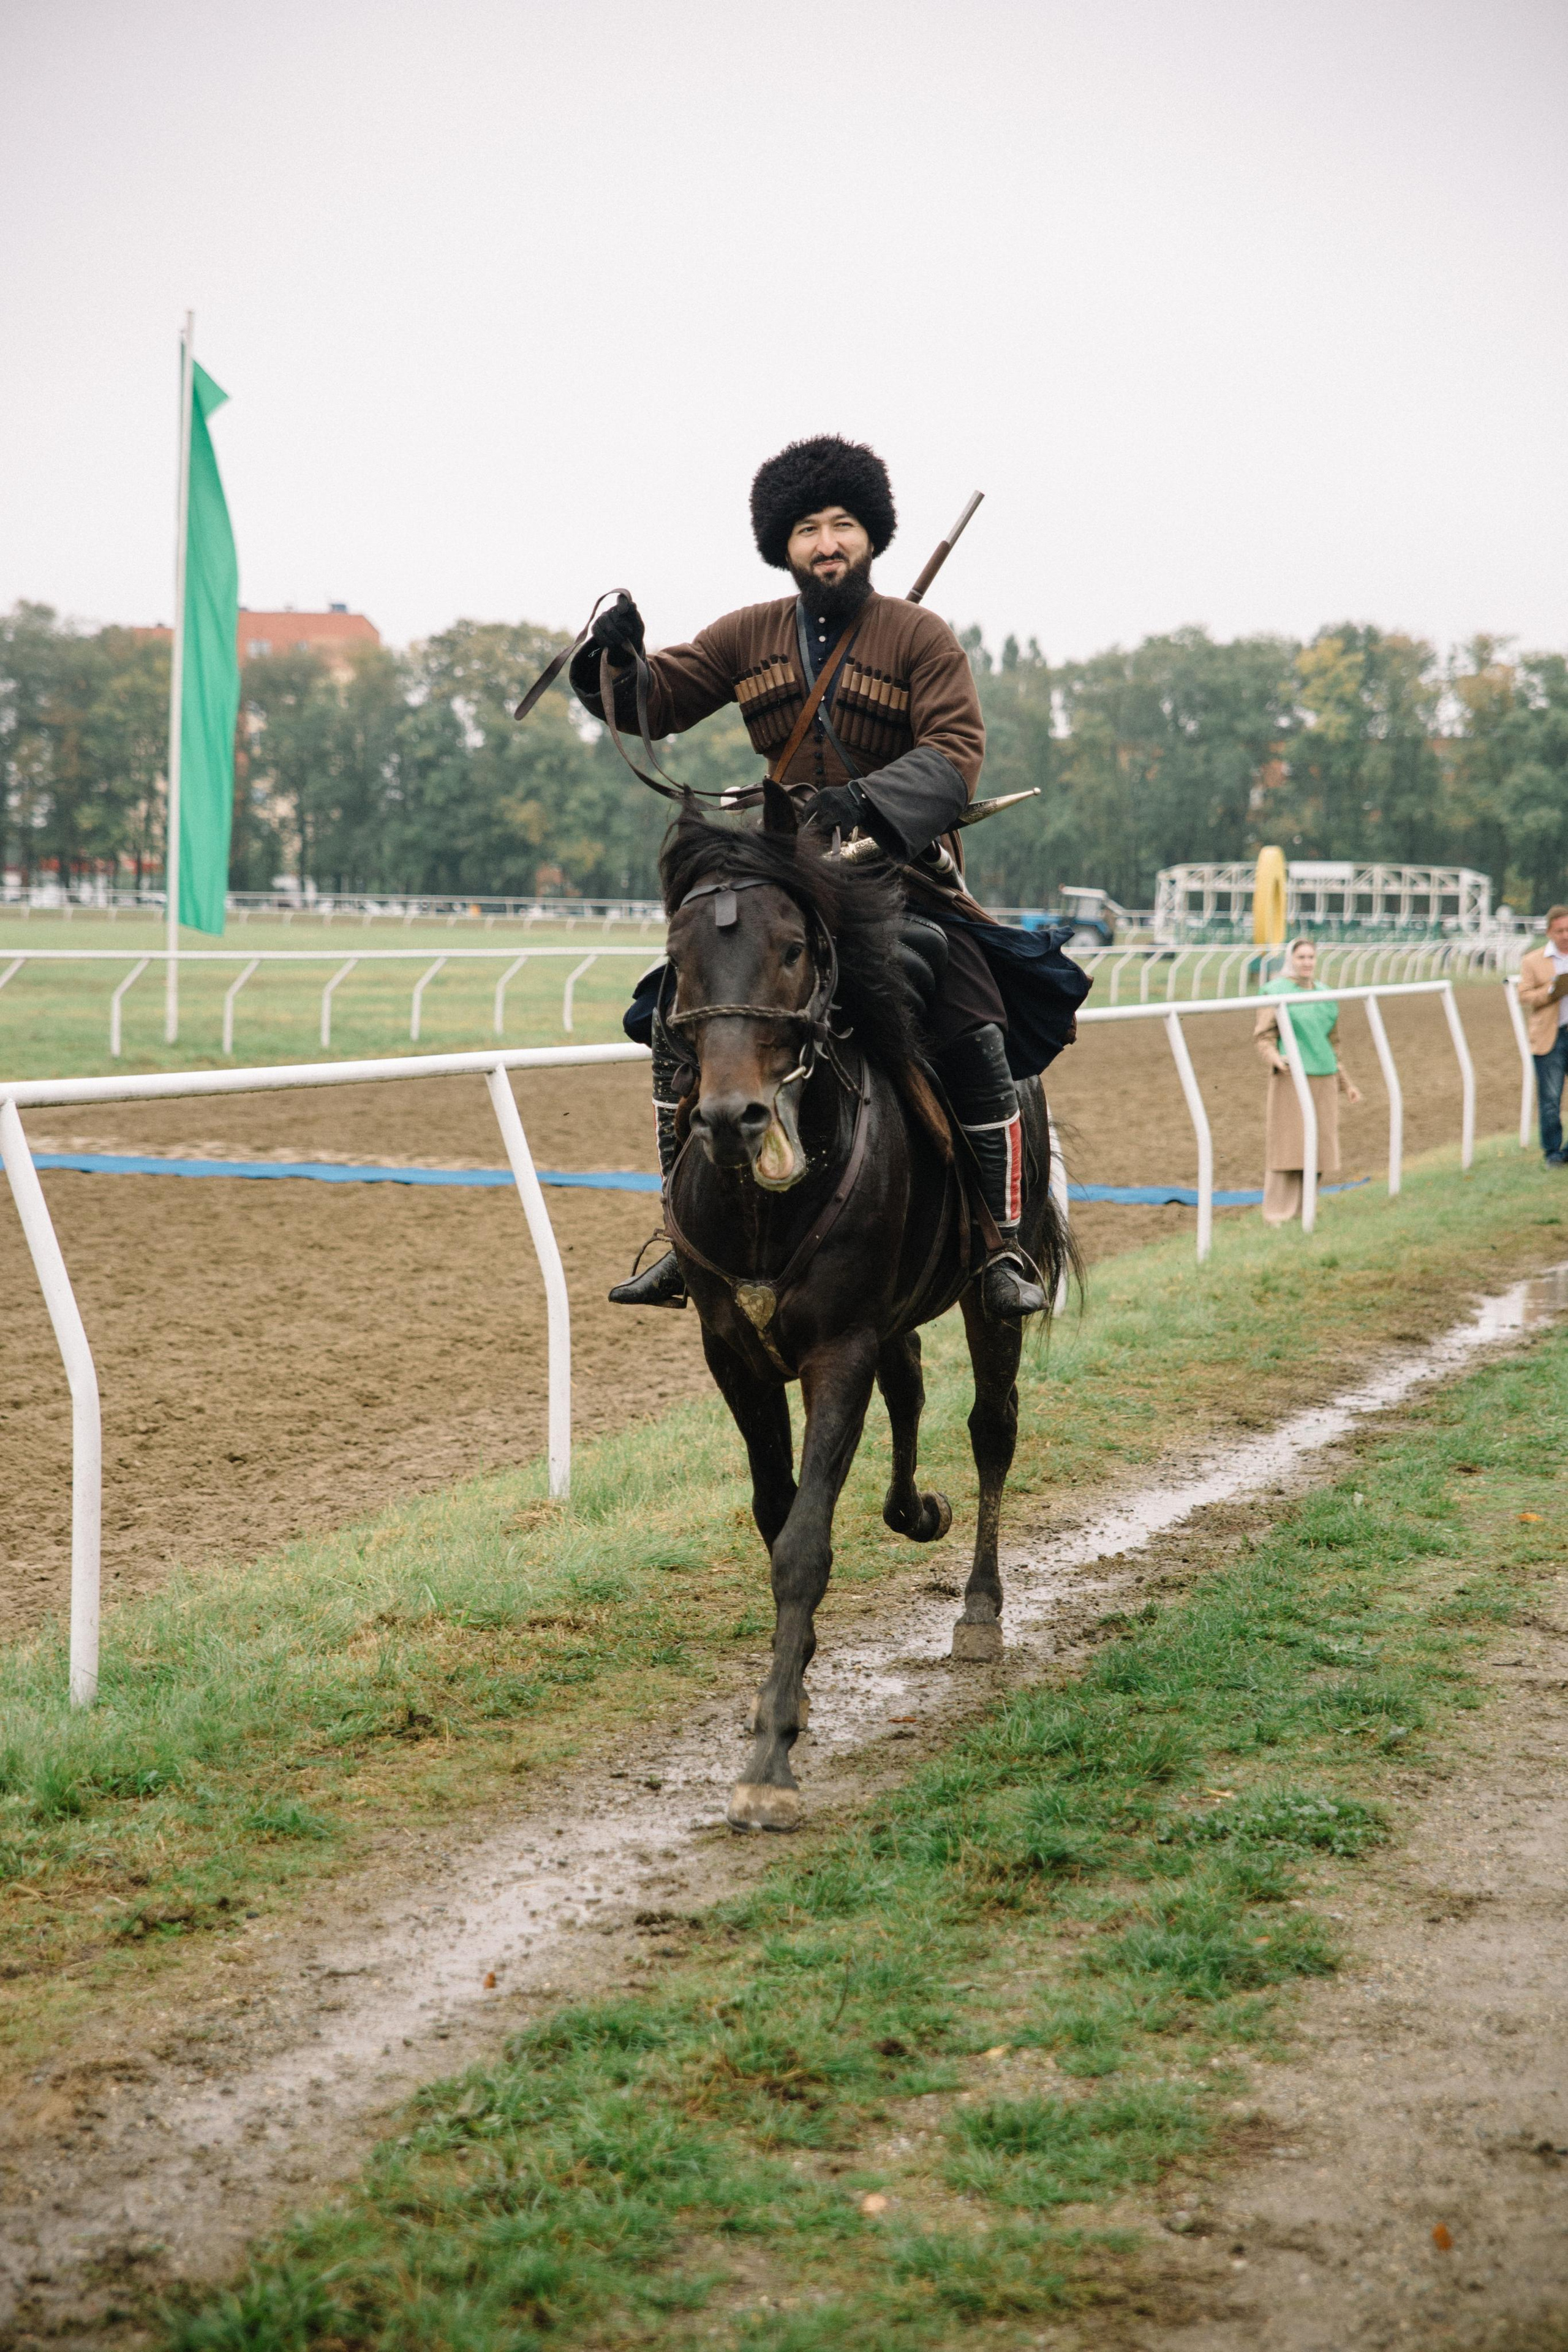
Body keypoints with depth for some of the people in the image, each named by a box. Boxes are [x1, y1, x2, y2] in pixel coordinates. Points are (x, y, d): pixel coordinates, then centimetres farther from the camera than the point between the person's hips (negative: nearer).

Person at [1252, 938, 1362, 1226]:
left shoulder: (1323, 995, 13)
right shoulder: (1276, 993, -4)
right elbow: (1265, 1038, -7)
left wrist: (1346, 1084, 18)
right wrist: (1276, 1060, -29)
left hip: (1323, 1080, 6)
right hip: (1291, 1080, -6)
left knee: (1314, 1147, 4)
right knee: (1287, 1146, -7)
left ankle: (1299, 1208, 14)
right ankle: (1277, 1214, -2)